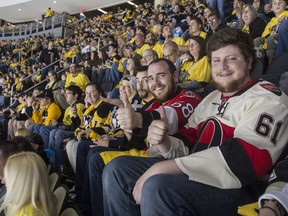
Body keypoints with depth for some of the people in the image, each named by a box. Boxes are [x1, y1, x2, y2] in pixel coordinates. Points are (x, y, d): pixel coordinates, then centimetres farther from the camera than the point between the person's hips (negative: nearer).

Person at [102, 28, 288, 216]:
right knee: (117, 168, 2)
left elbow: (246, 158, -22)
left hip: (235, 188, -8)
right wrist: (164, 143, -9)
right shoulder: (210, 99, 19)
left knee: (157, 187, -35)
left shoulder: (267, 97, -6)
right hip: (195, 175, 8)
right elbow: (188, 147, 17)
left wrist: (165, 167, -25)